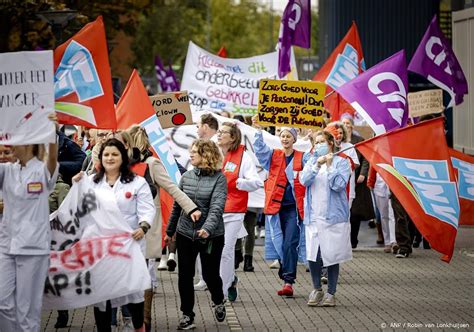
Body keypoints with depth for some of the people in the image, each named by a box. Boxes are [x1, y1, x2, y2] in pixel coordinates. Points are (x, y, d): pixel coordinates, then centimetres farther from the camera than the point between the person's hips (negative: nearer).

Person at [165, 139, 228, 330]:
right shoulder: (186, 177, 4)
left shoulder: (218, 178, -10)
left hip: (211, 236, -4)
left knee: (210, 274, 6)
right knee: (185, 275, 4)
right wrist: (169, 231, 15)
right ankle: (187, 315, 15)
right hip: (185, 234, 4)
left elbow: (217, 206, -21)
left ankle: (218, 302, 36)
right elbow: (177, 205, 12)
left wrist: (208, 227, -36)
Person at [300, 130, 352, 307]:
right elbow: (304, 180, -4)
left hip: (333, 217, -3)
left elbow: (338, 185, -11)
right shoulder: (312, 162, 13)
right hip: (313, 217, 3)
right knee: (313, 254, -1)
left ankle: (331, 293, 11)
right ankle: (317, 289, 17)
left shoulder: (341, 162, 1)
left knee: (332, 255, 0)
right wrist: (317, 165, -14)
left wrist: (329, 165, -10)